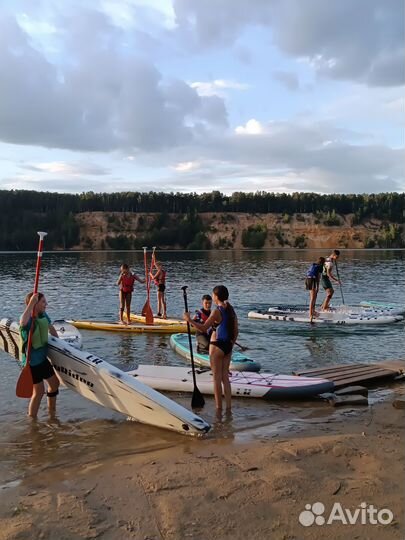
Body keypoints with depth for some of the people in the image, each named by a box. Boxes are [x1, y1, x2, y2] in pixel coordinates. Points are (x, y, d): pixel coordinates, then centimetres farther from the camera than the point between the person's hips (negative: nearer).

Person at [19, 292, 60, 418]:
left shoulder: (44, 315, -2)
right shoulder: (28, 320, -24)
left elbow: (51, 329, 17)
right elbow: (22, 323, -51)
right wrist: (31, 303, -50)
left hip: (42, 358, 9)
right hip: (31, 362, -8)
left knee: (54, 383, 20)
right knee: (39, 391, -4)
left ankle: (52, 414, 38)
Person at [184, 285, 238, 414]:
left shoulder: (217, 312, -17)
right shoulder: (231, 310, 6)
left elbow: (203, 328, -17)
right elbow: (236, 332, 10)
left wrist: (190, 320, -8)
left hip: (217, 346, -7)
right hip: (228, 346, 7)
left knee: (217, 378, 3)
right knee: (225, 376, 13)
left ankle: (219, 408, 10)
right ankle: (228, 407, 14)